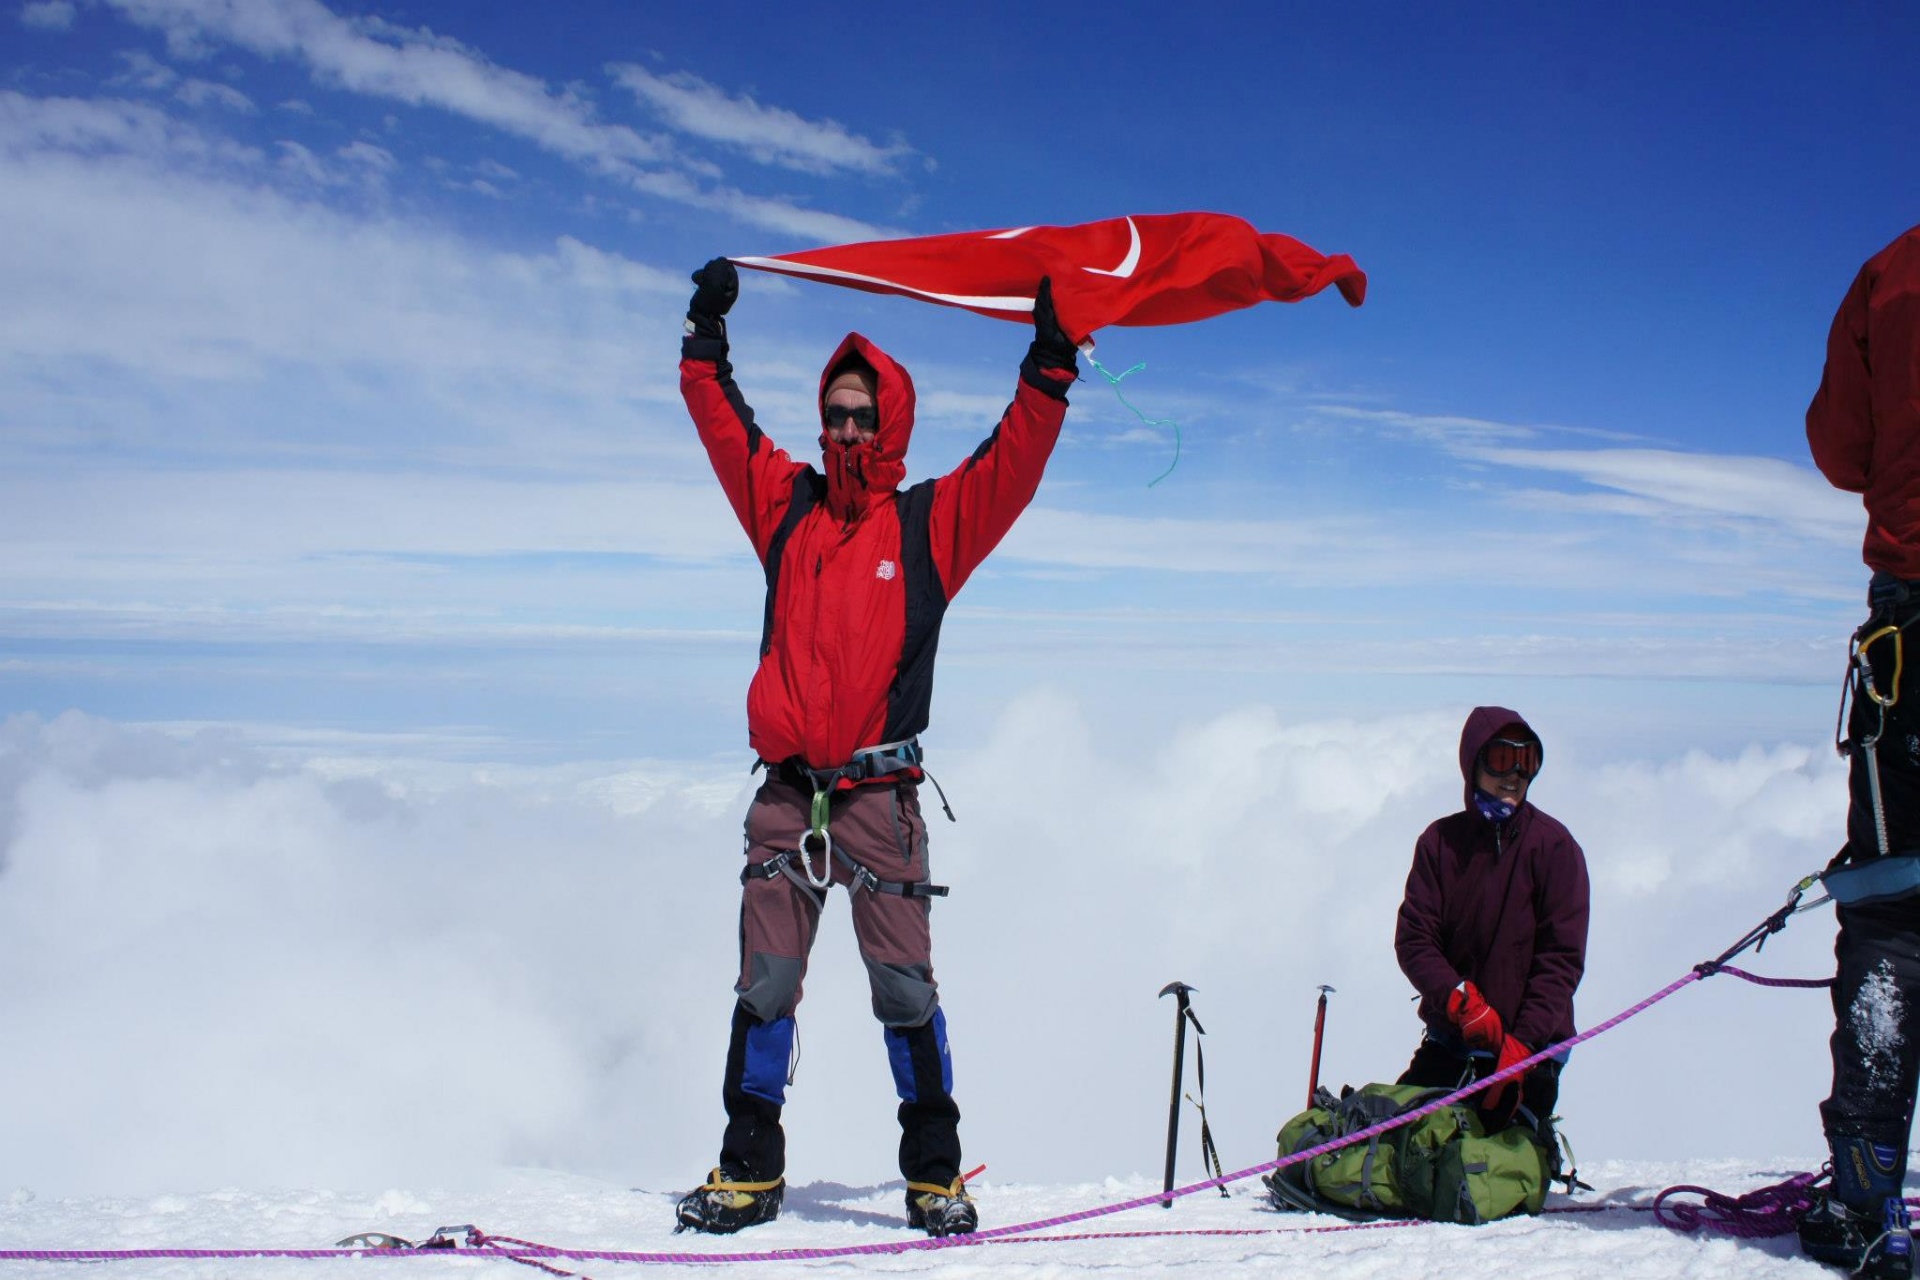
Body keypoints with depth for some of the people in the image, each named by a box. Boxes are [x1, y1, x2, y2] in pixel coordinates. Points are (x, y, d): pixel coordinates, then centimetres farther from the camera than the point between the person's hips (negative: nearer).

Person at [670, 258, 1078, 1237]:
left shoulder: (932, 522, 4)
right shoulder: (786, 504, 13)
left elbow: (1015, 460, -4)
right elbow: (722, 422, 18)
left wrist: (1051, 361, -9)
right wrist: (707, 333, 17)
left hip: (879, 790, -2)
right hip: (786, 787, 3)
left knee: (904, 985, -2)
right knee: (765, 982, 3)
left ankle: (934, 1173, 7)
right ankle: (748, 1169, 11)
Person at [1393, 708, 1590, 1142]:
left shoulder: (1553, 846, -4)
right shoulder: (1441, 841, 4)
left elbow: (1562, 958, -9)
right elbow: (1412, 937, -1)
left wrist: (1523, 1043, -19)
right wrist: (1458, 998, -20)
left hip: (1530, 1046, -3)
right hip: (1447, 1044, 3)